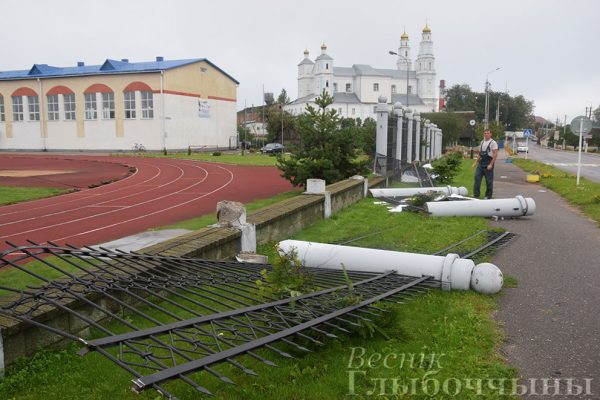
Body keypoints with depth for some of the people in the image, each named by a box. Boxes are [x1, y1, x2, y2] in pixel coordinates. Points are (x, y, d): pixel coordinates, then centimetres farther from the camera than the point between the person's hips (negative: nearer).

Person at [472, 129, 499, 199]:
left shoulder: (493, 143, -7)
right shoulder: (482, 142, 14)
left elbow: (495, 154, -13)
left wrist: (491, 164, -19)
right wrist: (476, 162, 14)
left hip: (488, 164, -6)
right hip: (481, 163, 6)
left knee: (489, 180, 2)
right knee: (477, 178, 0)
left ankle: (488, 196, 13)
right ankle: (476, 195, 5)